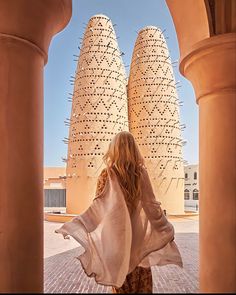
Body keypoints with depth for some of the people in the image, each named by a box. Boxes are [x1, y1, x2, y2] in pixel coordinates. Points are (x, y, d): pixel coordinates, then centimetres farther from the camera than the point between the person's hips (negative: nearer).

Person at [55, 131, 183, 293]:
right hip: (137, 234, 2)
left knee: (121, 282, 11)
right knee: (141, 279, 14)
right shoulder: (141, 172, -4)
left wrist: (72, 226, -8)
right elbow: (151, 204, -2)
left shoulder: (108, 173, -10)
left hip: (116, 234, -1)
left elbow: (98, 206, -14)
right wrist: (166, 229, 10)